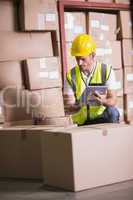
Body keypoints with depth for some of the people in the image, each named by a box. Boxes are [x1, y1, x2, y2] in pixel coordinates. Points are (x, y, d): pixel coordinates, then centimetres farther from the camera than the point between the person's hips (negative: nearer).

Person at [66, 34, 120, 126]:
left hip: (102, 116, -2)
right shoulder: (71, 75, -3)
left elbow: (113, 101, -13)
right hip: (83, 121, 2)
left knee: (112, 112, -33)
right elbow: (69, 107, -4)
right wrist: (74, 108, -28)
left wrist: (103, 101, -36)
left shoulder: (107, 71, -6)